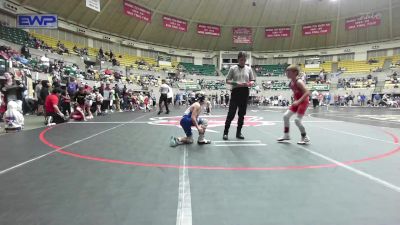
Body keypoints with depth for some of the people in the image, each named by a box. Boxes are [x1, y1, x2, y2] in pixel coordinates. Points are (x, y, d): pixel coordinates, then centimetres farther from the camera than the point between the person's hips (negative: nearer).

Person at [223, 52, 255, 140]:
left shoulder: (249, 69, 8)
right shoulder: (233, 68, 0)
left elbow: (253, 80, 11)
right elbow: (227, 80, 0)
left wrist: (250, 83, -13)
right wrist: (237, 83, -16)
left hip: (245, 92, 3)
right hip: (235, 91, -3)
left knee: (242, 114, 9)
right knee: (231, 113, -5)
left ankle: (238, 132, 21)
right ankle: (225, 132, 5)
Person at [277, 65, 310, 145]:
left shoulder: (299, 81, -22)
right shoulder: (291, 82, 4)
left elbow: (307, 92, -29)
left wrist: (299, 101, -32)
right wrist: (296, 101, 13)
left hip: (303, 102, -9)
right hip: (297, 102, 9)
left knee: (297, 120, -10)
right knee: (286, 116, 4)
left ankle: (305, 138, 10)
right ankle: (286, 135, 15)